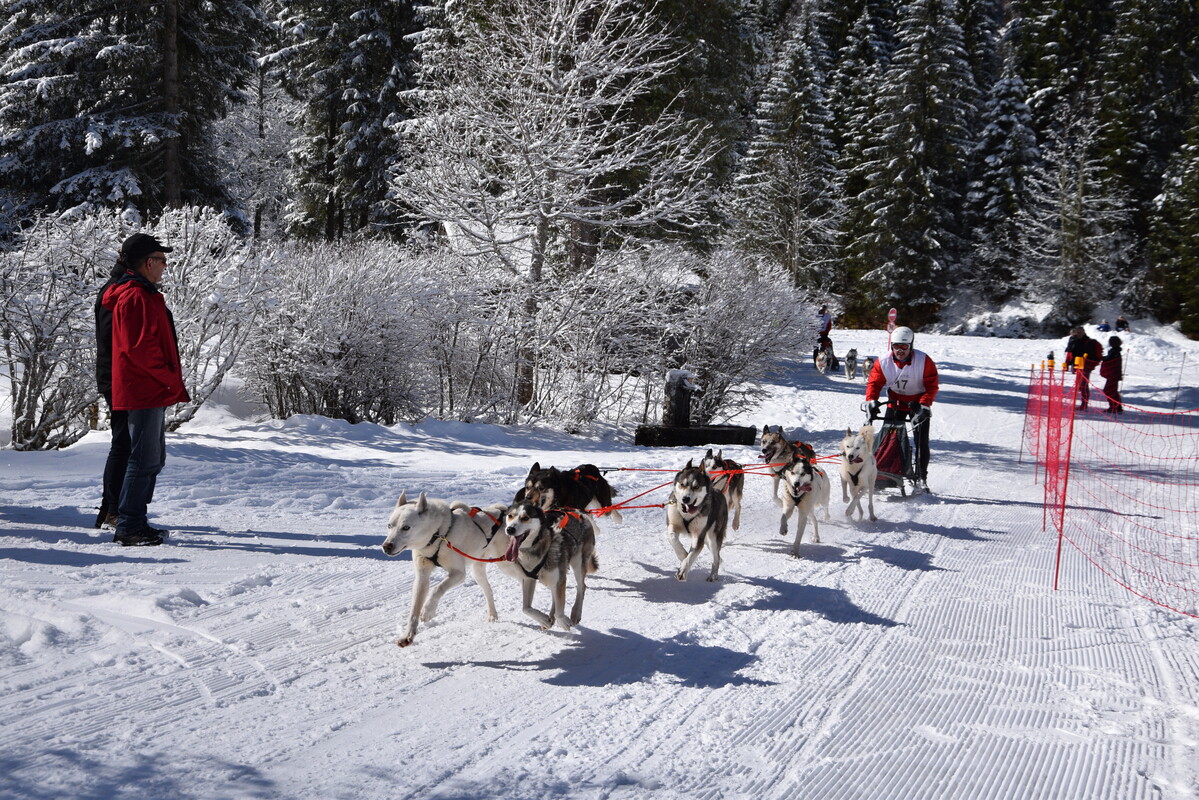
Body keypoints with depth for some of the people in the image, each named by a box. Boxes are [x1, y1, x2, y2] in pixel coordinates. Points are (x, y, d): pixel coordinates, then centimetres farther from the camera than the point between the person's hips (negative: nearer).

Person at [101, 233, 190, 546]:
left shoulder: (145, 295, 19)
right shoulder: (135, 297, -15)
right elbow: (139, 347, -22)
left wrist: (170, 383, 15)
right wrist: (171, 379, -15)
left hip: (152, 392, 11)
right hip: (145, 392, -11)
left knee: (153, 459, 16)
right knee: (145, 459, -8)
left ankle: (135, 521, 22)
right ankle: (129, 527, -4)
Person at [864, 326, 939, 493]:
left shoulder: (923, 361, -18)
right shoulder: (883, 362, -12)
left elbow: (932, 385, -15)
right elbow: (874, 382, -3)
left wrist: (923, 405, -25)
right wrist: (871, 401, -18)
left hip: (918, 405, -2)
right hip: (895, 403, 2)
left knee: (921, 442, -7)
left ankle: (921, 479, -2)